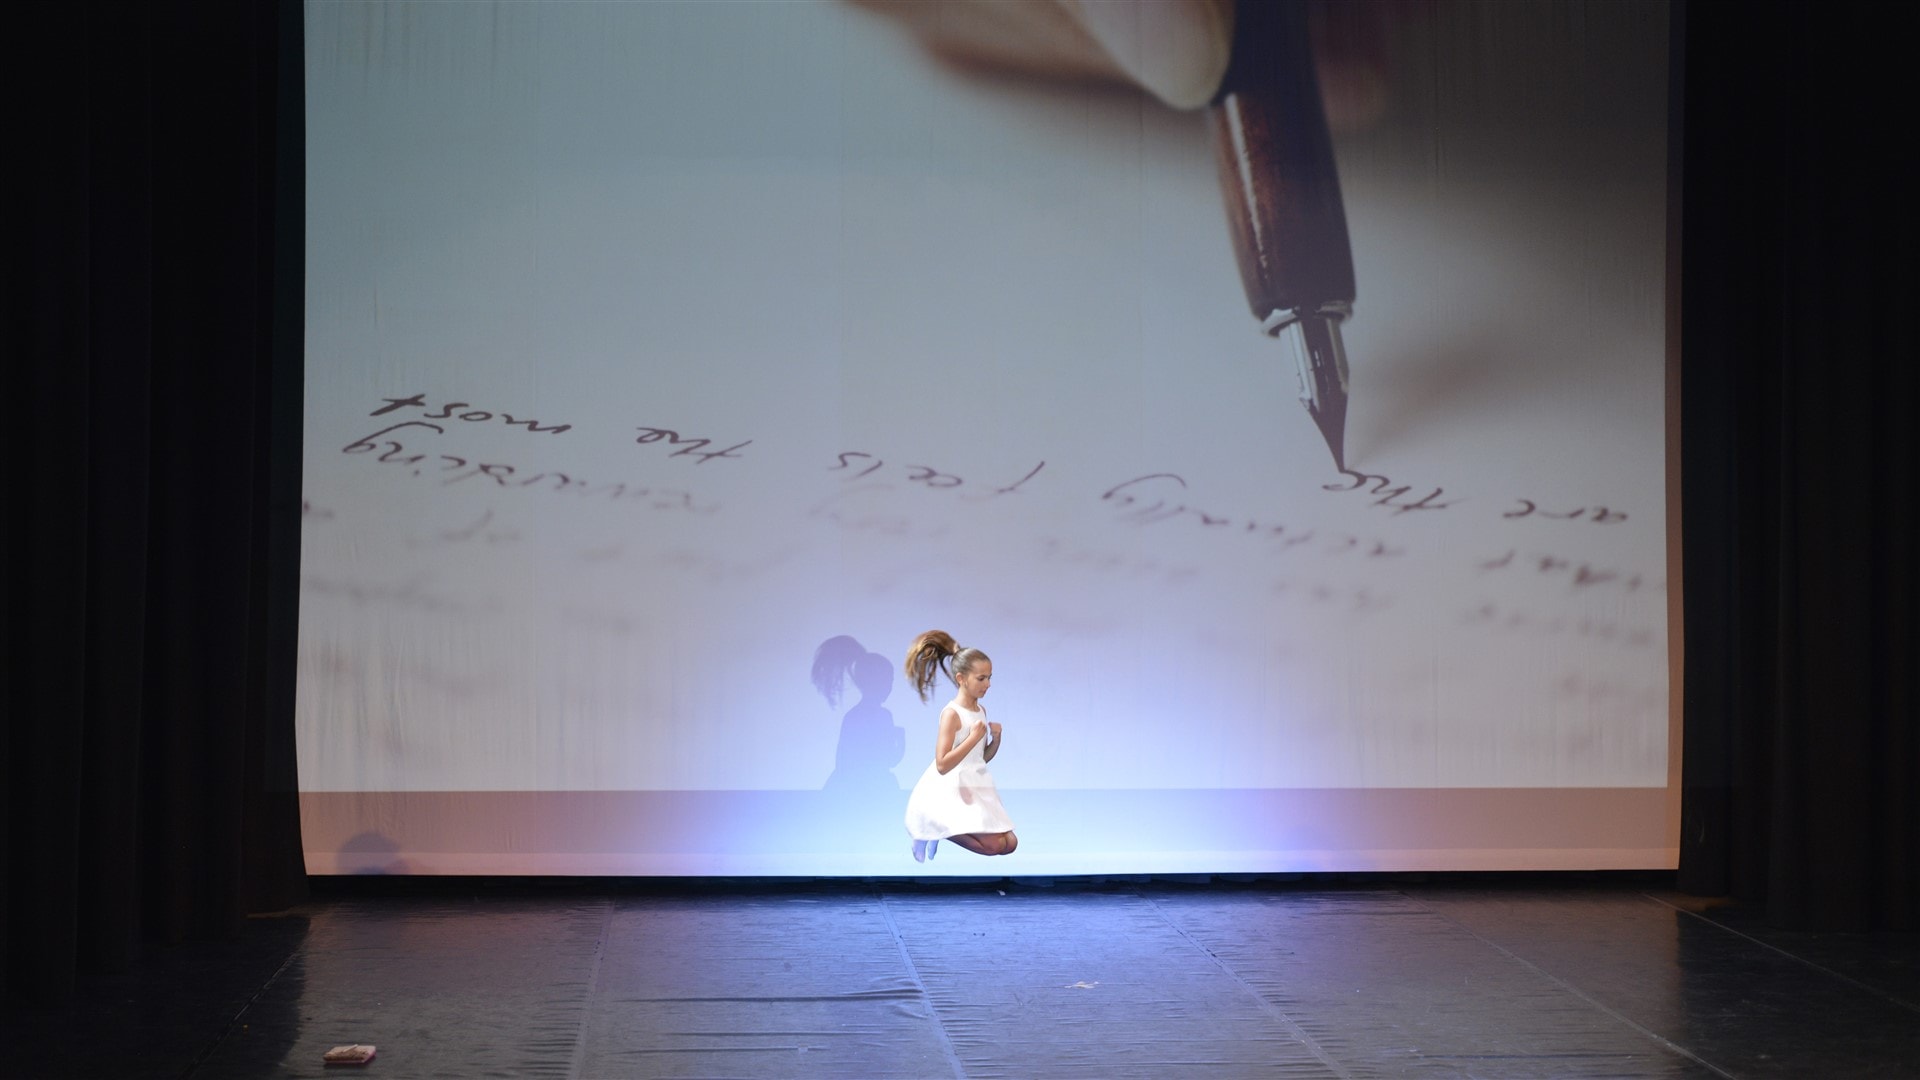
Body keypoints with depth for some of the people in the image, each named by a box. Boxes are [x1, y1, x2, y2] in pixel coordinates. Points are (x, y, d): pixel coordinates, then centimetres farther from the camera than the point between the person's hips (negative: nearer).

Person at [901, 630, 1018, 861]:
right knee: (993, 845, -16)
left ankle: (940, 827, 11)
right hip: (954, 790, -8)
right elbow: (942, 765, -23)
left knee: (1010, 843, 3)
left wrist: (996, 739, -2)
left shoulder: (981, 710, 8)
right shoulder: (951, 713, -17)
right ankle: (934, 830, 1)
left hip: (977, 788, 9)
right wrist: (973, 737, -22)